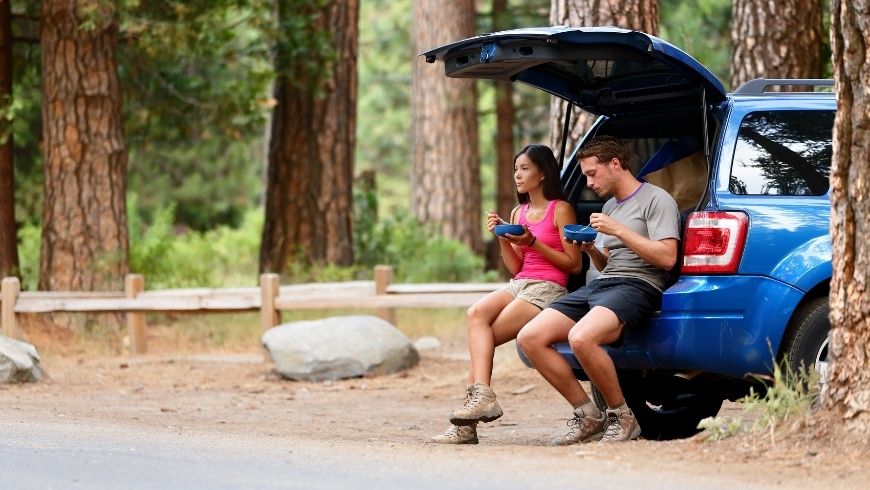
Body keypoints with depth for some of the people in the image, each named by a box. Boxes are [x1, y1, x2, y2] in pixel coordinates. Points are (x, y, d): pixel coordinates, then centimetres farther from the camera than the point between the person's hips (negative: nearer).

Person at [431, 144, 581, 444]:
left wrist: (532, 243, -12)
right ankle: (480, 396, -36)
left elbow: (573, 264, -5)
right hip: (520, 284, 6)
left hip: (548, 288, -6)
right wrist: (502, 238, 1)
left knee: (483, 336, -22)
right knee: (476, 313, -26)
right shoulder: (518, 213, 19)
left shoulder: (561, 210, -1)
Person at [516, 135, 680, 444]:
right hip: (600, 284, 9)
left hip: (638, 286, -9)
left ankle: (622, 417, -18)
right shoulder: (610, 207, 25)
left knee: (581, 338, -37)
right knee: (530, 338, -9)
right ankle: (588, 416, -4)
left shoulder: (656, 200, -2)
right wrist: (591, 250, 9)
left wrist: (619, 230, -14)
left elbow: (667, 258, -14)